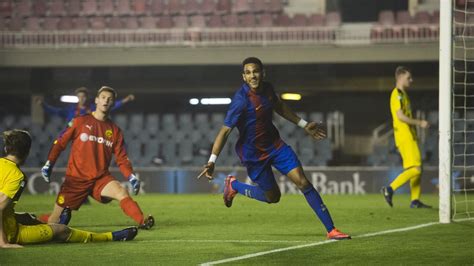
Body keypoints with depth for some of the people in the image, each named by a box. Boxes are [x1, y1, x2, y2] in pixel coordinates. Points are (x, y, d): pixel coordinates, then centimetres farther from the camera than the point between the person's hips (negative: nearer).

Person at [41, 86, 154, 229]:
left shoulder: (115, 130, 7)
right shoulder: (80, 121, 1)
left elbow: (122, 159, 7)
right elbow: (60, 142, 4)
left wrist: (131, 177, -9)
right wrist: (49, 164, -6)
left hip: (101, 179, 1)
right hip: (75, 178, -1)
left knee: (122, 192, -31)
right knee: (53, 222, -4)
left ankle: (143, 222, -40)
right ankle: (65, 214, 29)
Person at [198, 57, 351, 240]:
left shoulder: (267, 89, -5)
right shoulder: (241, 100, -26)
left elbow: (279, 107, 17)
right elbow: (225, 130, -26)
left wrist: (303, 124, 21)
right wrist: (212, 160, -33)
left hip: (274, 144, 5)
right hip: (253, 154, -5)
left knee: (303, 182, -6)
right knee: (273, 196, 7)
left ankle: (331, 230, -3)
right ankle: (233, 185, 33)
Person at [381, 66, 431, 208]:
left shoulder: (403, 94, 19)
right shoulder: (397, 94, -11)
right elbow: (400, 116, -20)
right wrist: (419, 123, -15)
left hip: (410, 137, 10)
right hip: (405, 138, -10)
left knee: (417, 168, 8)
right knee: (415, 168, -15)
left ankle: (415, 200, 8)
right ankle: (390, 189, -11)